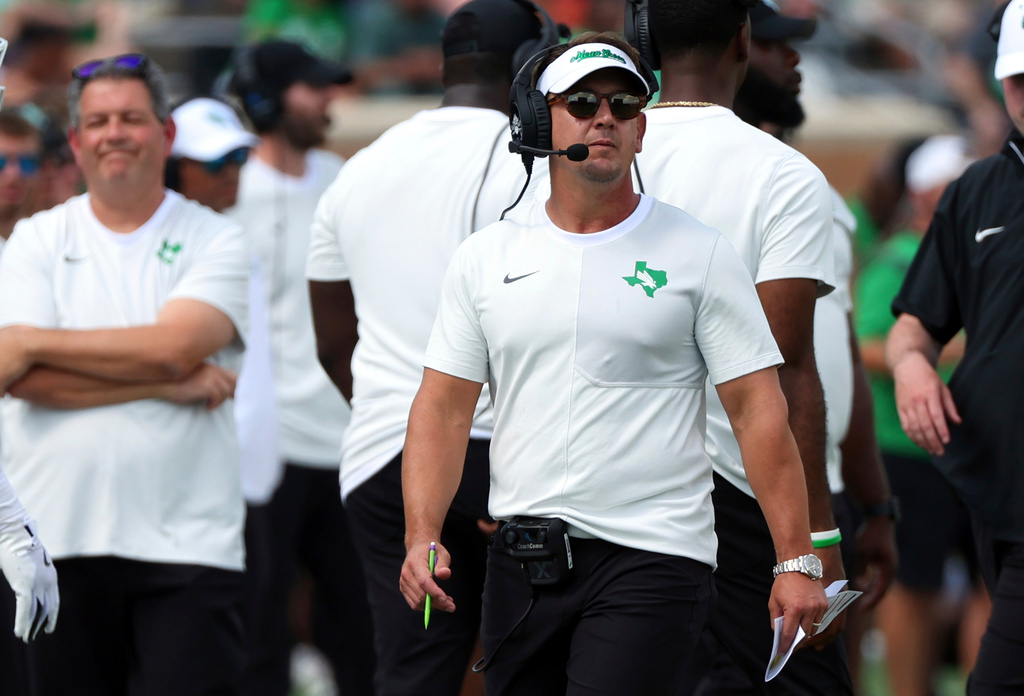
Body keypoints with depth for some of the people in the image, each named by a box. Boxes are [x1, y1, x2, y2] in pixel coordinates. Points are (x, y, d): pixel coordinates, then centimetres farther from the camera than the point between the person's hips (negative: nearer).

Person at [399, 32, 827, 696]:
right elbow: (444, 409, 9)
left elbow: (759, 411, -2)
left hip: (651, 562, -4)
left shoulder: (700, 255, 1)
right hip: (519, 562, 4)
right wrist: (422, 537, -5)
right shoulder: (486, 256, 10)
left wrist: (797, 561, -8)